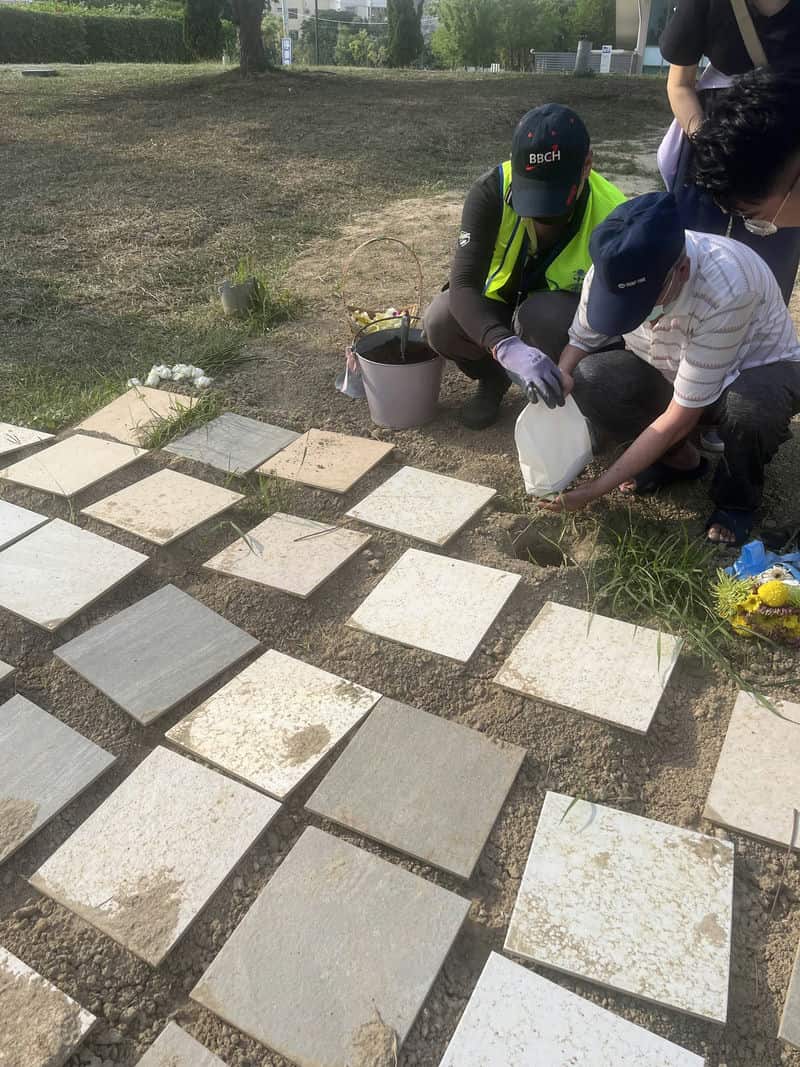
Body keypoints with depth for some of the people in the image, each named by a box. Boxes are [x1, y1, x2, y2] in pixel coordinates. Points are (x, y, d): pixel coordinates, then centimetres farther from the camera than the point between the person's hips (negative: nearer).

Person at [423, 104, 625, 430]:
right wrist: (508, 348, -53)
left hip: (566, 314, -1)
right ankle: (493, 379, 5)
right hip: (498, 306, 2)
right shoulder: (491, 192, -28)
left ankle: (557, 401, -6)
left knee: (540, 317, -37)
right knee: (440, 323, -28)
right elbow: (463, 284, -36)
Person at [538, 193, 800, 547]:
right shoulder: (614, 269, -24)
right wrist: (559, 377, -30)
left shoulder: (726, 289, -39)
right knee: (589, 379, -24)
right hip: (670, 371, 5)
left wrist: (596, 488, -31)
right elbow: (580, 339, -5)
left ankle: (736, 500, -6)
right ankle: (680, 459, 2)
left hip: (759, 369, -4)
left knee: (749, 408, -41)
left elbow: (680, 419, -34)